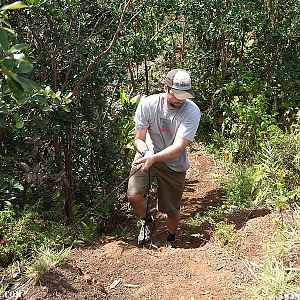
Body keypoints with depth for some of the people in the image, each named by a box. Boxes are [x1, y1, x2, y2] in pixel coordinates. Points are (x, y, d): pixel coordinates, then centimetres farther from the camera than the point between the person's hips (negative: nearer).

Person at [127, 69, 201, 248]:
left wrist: (154, 158, -47)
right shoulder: (148, 104, -19)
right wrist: (146, 153, -34)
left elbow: (179, 147, -31)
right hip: (148, 154, 1)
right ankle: (147, 221, 16)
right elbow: (139, 139, -11)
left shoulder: (192, 112, -24)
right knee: (134, 195, -19)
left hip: (175, 164, -1)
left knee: (172, 209, 7)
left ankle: (172, 238, 41)